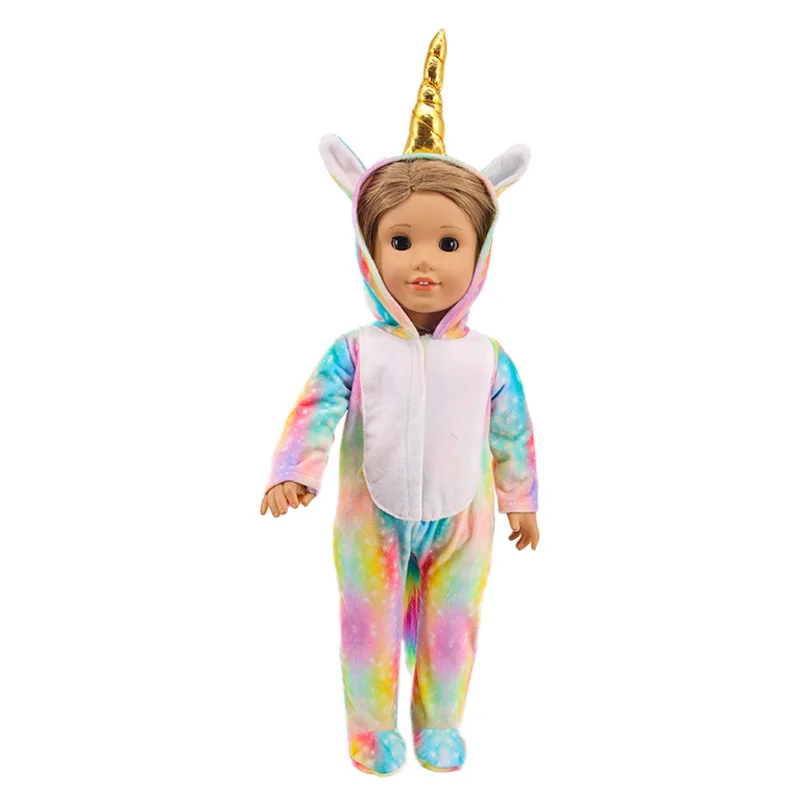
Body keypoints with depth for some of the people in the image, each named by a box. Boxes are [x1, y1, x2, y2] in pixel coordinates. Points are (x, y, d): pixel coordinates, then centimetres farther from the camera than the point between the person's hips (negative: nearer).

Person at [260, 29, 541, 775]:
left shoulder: (489, 360, -9)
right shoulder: (355, 351, -12)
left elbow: (513, 435, 2)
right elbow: (315, 411, -16)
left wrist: (522, 503, 9)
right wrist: (293, 474, -31)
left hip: (459, 524, 1)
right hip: (374, 521, -1)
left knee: (450, 630, 17)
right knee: (371, 628, 13)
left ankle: (439, 725, 41)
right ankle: (372, 727, 36)